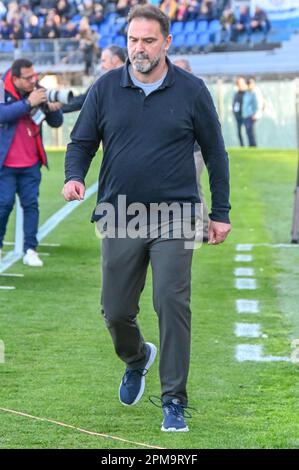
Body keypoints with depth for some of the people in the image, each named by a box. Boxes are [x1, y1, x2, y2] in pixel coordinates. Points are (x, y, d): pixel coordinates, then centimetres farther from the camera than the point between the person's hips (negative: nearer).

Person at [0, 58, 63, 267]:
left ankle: (30, 249, 1)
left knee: (31, 203, -1)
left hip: (31, 164, 3)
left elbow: (56, 123, 5)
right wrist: (28, 103, -32)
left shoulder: (37, 92, 2)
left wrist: (52, 109, -17)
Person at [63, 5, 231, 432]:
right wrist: (74, 177, -11)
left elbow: (215, 152, 8)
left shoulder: (191, 91, 0)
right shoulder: (105, 89, 3)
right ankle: (136, 359, 39)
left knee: (172, 305, -11)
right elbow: (81, 141, 10)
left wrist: (220, 213, 6)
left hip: (174, 220, -2)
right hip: (120, 219, 2)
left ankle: (174, 402, -2)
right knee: (116, 311, 5)